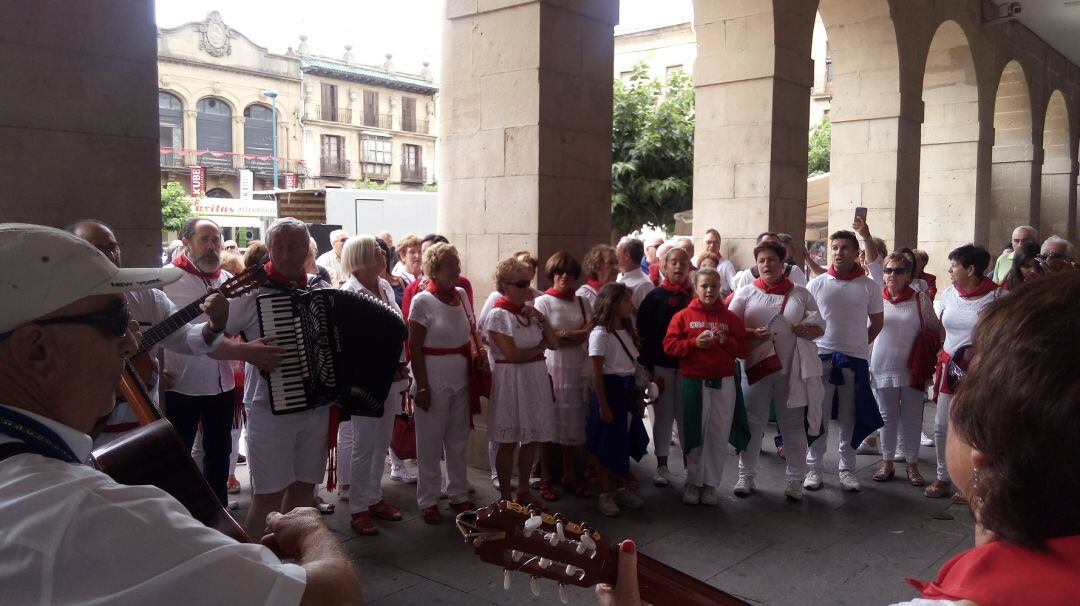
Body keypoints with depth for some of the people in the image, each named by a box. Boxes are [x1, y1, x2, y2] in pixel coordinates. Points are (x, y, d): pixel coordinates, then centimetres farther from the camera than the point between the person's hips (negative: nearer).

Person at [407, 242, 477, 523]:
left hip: (460, 377, 6)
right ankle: (428, 500, 18)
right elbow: (414, 347, -12)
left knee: (458, 439, 14)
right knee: (431, 442, 5)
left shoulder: (461, 295, 5)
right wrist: (422, 386, -14)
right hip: (433, 378, -5)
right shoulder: (423, 301, -12)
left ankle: (458, 494, 28)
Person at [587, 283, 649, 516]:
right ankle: (606, 494, 15)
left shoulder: (628, 331, 11)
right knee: (607, 446, 2)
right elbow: (597, 374, -15)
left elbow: (633, 366, 13)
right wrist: (603, 405, -16)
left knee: (626, 443, 15)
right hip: (610, 389, -8)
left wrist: (638, 397, 14)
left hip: (628, 389, 8)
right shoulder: (600, 333, -14)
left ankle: (625, 489, 29)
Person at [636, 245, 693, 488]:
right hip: (661, 366, -1)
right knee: (663, 415, 7)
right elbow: (644, 334, -2)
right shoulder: (654, 297, 0)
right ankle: (662, 465, 17)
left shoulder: (696, 297, 6)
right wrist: (648, 368, -7)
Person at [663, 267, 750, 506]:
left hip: (723, 383, 2)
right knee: (693, 434, 4)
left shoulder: (730, 317, 8)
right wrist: (694, 342, -16)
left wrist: (727, 341, -11)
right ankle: (693, 482, 19)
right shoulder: (683, 316, 2)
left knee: (719, 436, 3)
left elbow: (744, 348, 7)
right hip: (692, 382, -1)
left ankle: (710, 485, 16)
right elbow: (669, 345, -4)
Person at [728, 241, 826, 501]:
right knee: (752, 422, 7)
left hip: (791, 368, 1)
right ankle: (746, 475, 19)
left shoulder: (801, 293, 6)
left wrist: (806, 331, -14)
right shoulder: (746, 293, 4)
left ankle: (795, 479, 19)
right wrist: (753, 334, -18)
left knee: (793, 424, 7)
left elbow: (820, 327, 7)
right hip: (755, 366, 0)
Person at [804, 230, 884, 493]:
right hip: (821, 357, 0)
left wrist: (859, 345, 6)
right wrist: (812, 344, 0)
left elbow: (877, 323, 10)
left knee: (849, 418, 9)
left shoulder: (869, 287, 0)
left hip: (855, 360, 0)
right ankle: (815, 468, 14)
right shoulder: (816, 284, 1)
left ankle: (847, 469, 20)